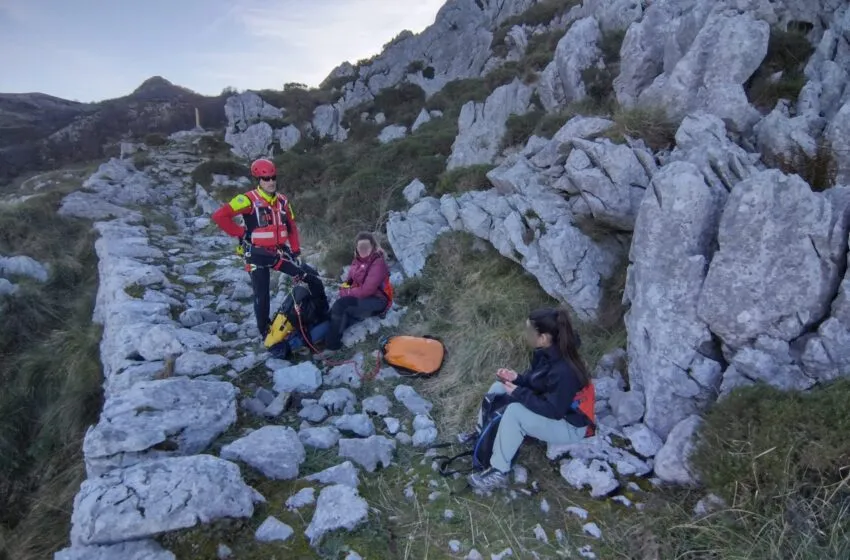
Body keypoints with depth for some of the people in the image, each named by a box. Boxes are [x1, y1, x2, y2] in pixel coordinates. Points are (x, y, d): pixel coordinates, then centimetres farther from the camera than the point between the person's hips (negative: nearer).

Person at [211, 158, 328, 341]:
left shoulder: (282, 201, 7)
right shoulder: (249, 199, -12)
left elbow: (292, 227, 13)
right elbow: (219, 216, -18)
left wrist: (296, 252, 5)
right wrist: (241, 234, -13)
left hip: (279, 252, 5)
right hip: (258, 254, -5)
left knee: (313, 276, 2)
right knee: (262, 297, 0)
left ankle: (325, 314, 17)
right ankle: (265, 334, 16)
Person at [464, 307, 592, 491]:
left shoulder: (564, 371, -35)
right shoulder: (546, 352, -8)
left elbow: (553, 410, -32)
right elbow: (535, 381, 6)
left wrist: (518, 393, -28)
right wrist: (517, 378, -13)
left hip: (569, 426, -9)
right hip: (550, 403, 9)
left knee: (514, 411, -32)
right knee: (498, 387, 3)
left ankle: (498, 472, -20)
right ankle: (481, 431, 23)